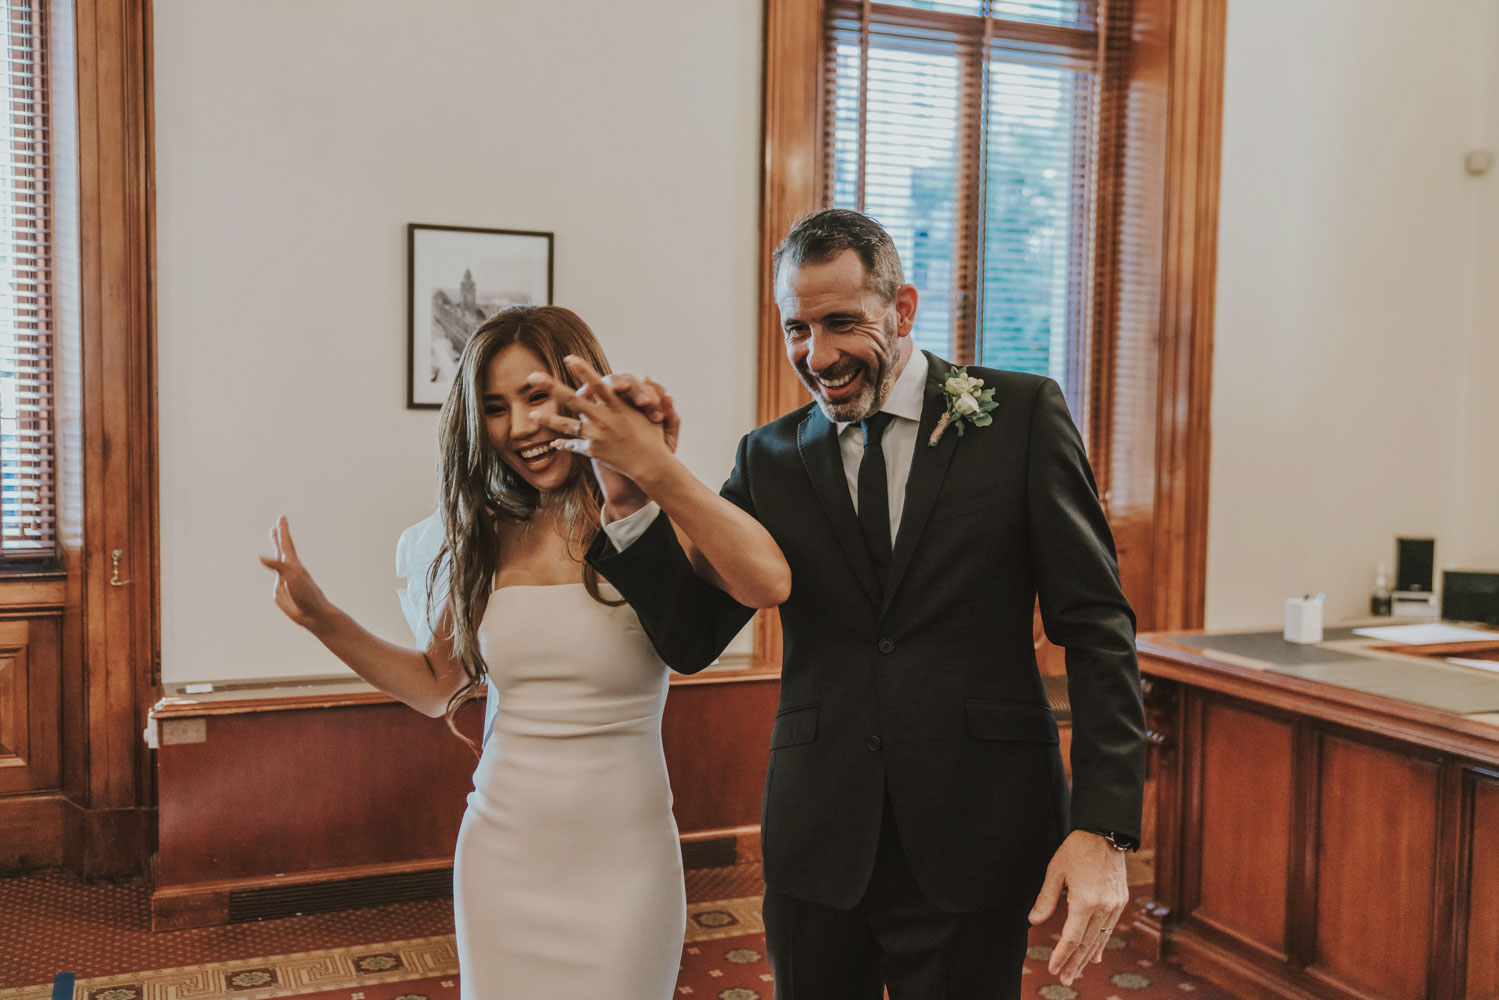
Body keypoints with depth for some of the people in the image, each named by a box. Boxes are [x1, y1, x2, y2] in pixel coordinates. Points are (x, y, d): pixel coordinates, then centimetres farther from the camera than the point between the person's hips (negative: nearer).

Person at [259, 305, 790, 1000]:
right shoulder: (485, 535, 2)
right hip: (502, 858, 4)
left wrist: (659, 467, -34)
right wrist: (321, 618, 1)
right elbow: (435, 686, 10)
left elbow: (769, 583, -31)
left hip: (621, 862, -3)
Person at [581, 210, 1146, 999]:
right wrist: (632, 497, -13)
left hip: (972, 845, -2)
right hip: (817, 845, 3)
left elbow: (1095, 628, -4)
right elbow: (691, 639, 2)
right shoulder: (771, 458, 5)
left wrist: (1102, 828, -12)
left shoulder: (1020, 415, -2)